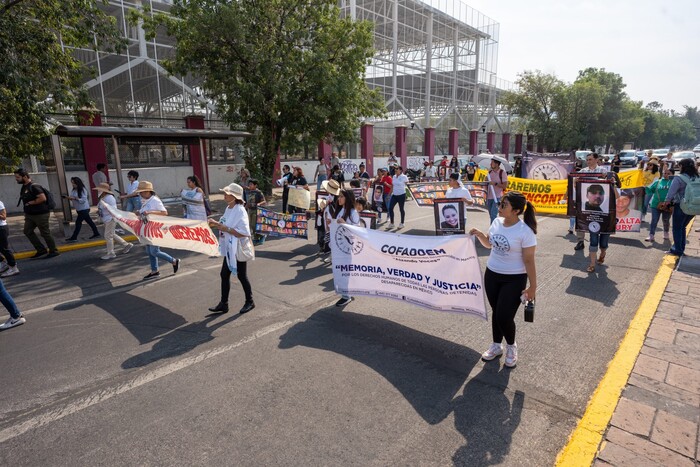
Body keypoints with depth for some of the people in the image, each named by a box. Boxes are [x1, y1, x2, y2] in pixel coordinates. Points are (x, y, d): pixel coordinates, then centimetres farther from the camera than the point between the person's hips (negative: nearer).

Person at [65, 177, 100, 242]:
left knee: (78, 222, -7)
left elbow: (83, 200, -21)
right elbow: (73, 199, 14)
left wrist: (75, 198, -26)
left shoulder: (83, 190, -16)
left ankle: (74, 237, -3)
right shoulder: (73, 190, 7)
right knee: (89, 221, 13)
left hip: (84, 209, -8)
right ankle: (96, 234, 22)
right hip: (78, 209, 8)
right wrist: (69, 198, -6)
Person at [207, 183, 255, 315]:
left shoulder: (240, 211, -20)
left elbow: (244, 233, -26)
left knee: (241, 276, 6)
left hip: (239, 249, -8)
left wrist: (225, 228, -26)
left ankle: (250, 302, 25)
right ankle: (223, 304, 24)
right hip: (229, 249, 9)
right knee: (224, 275, 12)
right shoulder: (229, 208, 6)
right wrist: (217, 224, 1)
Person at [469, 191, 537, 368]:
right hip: (492, 274, 6)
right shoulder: (497, 222, -2)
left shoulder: (525, 232, -20)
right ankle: (496, 345, 36)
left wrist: (532, 286, -13)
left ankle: (511, 347, 27)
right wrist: (479, 235, -5)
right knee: (496, 312, 16)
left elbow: (529, 260, -16)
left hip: (514, 279, -5)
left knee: (504, 317, -3)